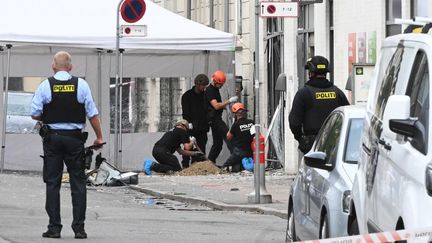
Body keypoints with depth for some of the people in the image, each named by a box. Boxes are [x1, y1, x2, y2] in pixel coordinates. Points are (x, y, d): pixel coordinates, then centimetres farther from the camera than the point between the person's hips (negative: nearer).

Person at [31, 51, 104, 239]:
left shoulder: (45, 86, -4)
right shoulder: (81, 85, -2)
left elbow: (35, 114, -5)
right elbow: (92, 114, -1)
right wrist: (99, 137, 9)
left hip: (52, 137, 0)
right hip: (75, 138, 0)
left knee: (52, 183, 5)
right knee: (78, 183, 6)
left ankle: (54, 227, 3)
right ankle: (79, 227, 3)